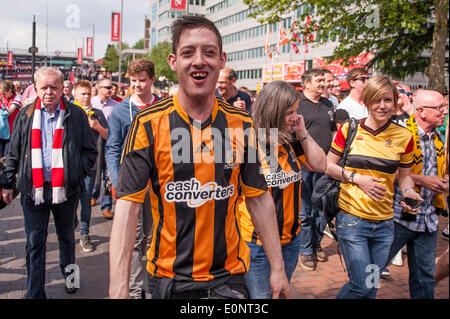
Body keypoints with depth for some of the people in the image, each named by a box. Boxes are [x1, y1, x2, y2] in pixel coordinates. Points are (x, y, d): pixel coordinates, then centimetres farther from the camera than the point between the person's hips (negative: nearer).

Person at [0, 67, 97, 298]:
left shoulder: (76, 115, -1)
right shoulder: (26, 115, 4)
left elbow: (90, 151, 2)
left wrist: (76, 174, -10)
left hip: (65, 189, 0)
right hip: (33, 189, 1)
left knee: (67, 238, 19)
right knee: (34, 244, 4)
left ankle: (69, 275, 43)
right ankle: (35, 293, 15)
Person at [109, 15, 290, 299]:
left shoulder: (243, 124, -2)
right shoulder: (148, 124, -10)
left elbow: (259, 199, 4)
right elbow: (128, 206, -13)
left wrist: (277, 268, 3)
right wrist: (119, 290, -18)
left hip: (230, 276, 2)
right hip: (169, 277, -1)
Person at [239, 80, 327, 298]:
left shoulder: (291, 139, 4)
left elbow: (320, 165, 5)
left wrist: (302, 132, -3)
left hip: (290, 238, 7)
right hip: (257, 244, -6)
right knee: (259, 295, 7)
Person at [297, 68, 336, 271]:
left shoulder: (328, 105, 15)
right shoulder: (297, 104, -5)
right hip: (303, 165, -6)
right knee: (304, 210, 2)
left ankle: (316, 244, 30)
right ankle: (305, 250, 14)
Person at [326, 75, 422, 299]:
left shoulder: (403, 136, 2)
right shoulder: (349, 129, -3)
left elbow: (404, 175, 13)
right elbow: (328, 166, 2)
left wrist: (409, 191, -9)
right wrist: (357, 178, -12)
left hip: (384, 223, 3)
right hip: (351, 219, -3)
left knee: (372, 287, 13)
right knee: (362, 285, -6)